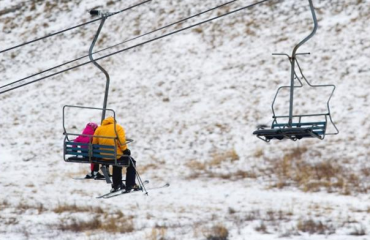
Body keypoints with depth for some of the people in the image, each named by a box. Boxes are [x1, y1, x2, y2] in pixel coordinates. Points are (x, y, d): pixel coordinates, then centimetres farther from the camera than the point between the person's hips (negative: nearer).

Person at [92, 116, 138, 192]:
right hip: (116, 155, -5)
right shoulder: (118, 128, 1)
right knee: (131, 163, 20)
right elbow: (121, 141, -14)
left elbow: (94, 143, 11)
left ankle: (116, 185, 39)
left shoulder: (99, 129, 13)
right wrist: (125, 150, -4)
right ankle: (130, 185, 13)